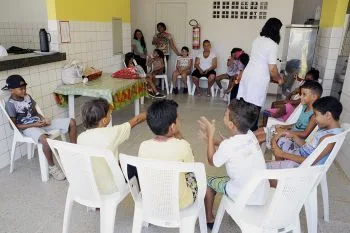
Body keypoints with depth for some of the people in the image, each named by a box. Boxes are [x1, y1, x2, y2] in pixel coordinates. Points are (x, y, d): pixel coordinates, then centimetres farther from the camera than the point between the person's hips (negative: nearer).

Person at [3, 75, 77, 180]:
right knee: (44, 139, -43)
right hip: (28, 128, -7)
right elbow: (15, 125, -9)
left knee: (71, 122, -6)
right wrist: (34, 125, -18)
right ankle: (52, 167, -20)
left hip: (40, 122, 7)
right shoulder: (10, 104, -8)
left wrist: (43, 119, -3)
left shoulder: (27, 97, 11)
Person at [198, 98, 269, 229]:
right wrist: (211, 139, 10)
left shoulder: (227, 145, -25)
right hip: (263, 194, 6)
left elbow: (212, 161, -5)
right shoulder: (250, 135, -7)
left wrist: (210, 135, -3)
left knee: (209, 182, 15)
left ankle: (209, 219, 32)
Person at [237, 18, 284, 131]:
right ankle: (251, 130, 13)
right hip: (258, 78, -7)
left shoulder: (257, 40, 10)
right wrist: (279, 79, 6)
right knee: (255, 106, 3)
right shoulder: (273, 45, -13)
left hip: (248, 74, 7)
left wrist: (270, 76, 24)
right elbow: (272, 68, -13)